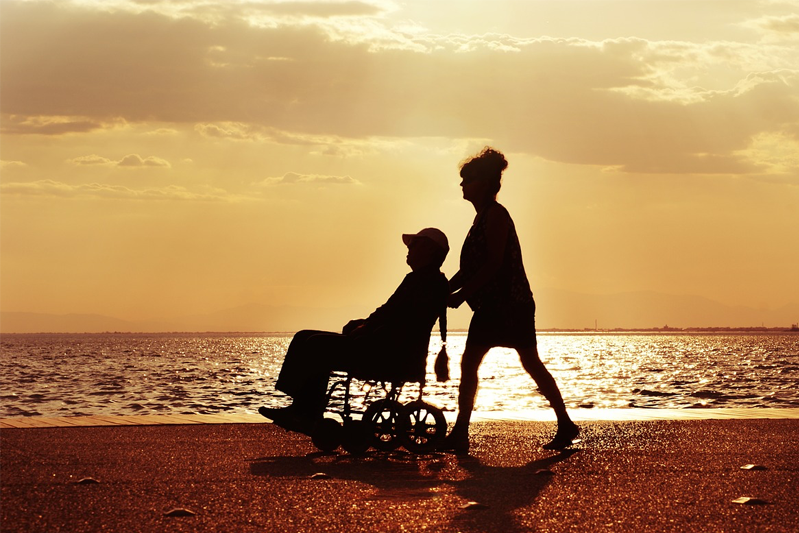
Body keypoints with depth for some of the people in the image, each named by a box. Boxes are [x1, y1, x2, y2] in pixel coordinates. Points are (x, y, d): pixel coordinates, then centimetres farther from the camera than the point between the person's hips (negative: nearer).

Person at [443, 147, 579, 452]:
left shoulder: (496, 214, -12)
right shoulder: (483, 217, 17)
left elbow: (494, 263, -20)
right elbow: (471, 266, 20)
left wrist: (461, 294, -20)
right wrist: (444, 289, 10)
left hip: (512, 305, -10)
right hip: (490, 306, 10)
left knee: (531, 364, -4)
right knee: (468, 363, 3)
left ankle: (565, 425, 6)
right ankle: (460, 435, 3)